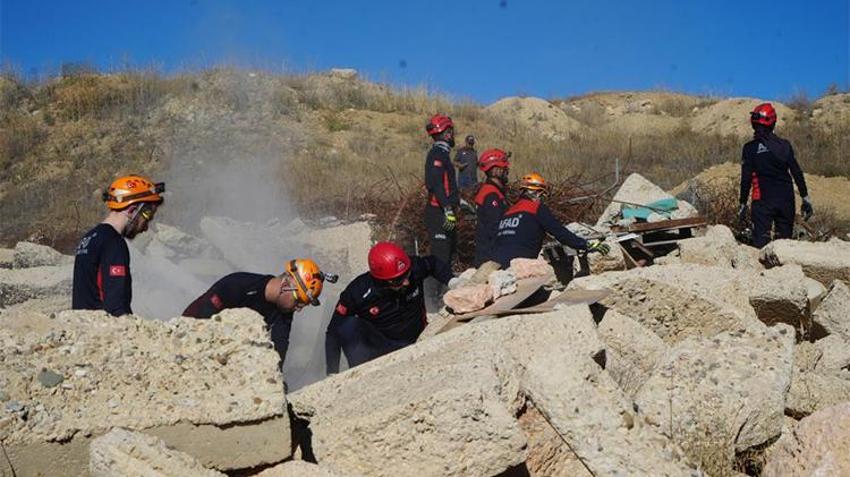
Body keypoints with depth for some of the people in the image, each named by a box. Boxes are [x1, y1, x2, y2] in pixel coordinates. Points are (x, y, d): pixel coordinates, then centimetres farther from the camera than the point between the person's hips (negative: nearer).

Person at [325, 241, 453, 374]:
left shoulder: (414, 268, -21)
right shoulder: (359, 292, -26)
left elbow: (433, 263, 4)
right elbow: (334, 331, -19)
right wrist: (332, 373, -23)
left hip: (415, 343, 3)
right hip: (379, 347, -3)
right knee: (349, 326, -31)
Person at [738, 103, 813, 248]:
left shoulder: (750, 148, -5)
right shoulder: (785, 145, 5)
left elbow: (746, 179, -7)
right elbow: (797, 173, 5)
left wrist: (742, 203, -1)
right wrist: (805, 198, 10)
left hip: (763, 201, -4)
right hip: (787, 200, 4)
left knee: (761, 242, -5)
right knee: (785, 240, 12)